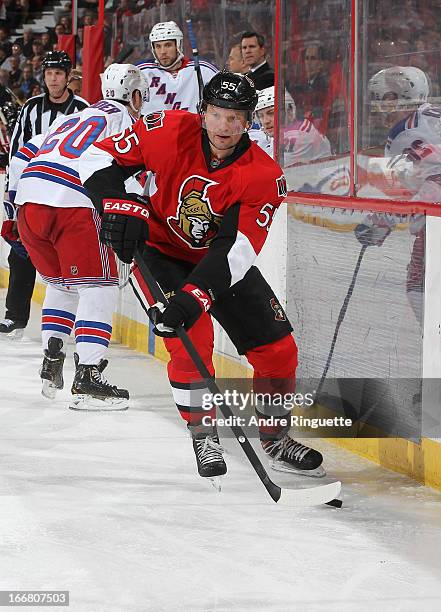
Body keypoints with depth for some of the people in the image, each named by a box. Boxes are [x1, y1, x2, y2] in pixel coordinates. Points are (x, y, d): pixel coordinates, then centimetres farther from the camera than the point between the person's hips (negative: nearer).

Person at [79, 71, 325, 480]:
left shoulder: (264, 176, -22)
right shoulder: (169, 132, -23)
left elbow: (235, 248, -30)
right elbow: (99, 158, -15)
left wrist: (194, 297, -41)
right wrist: (120, 208, -30)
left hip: (220, 258, 3)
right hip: (159, 250, -2)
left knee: (277, 348, -1)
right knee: (192, 337, -24)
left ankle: (276, 439, 21)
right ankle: (203, 436, -6)